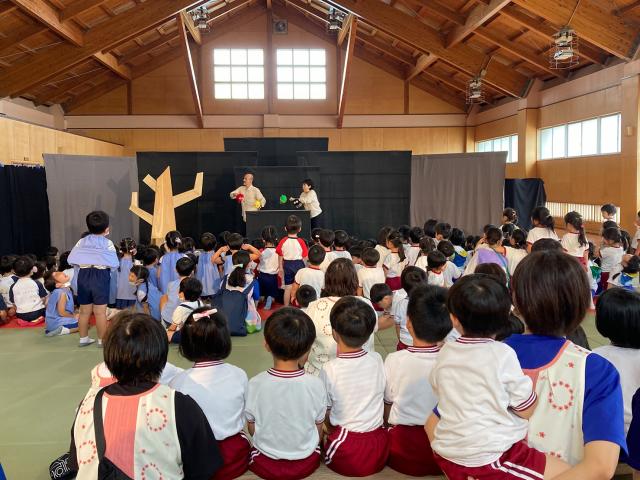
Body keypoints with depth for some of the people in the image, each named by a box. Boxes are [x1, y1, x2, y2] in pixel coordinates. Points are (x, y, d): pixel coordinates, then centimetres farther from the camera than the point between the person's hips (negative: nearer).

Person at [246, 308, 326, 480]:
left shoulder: (254, 385, -20)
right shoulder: (316, 385, -20)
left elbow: (252, 429, -6)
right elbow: (319, 430, -6)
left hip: (266, 465, 0)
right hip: (306, 463, 0)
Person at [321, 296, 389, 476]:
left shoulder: (329, 370, -14)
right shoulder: (377, 360, -5)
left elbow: (325, 415, -3)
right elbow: (387, 402, 5)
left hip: (346, 453, -3)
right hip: (380, 449, 3)